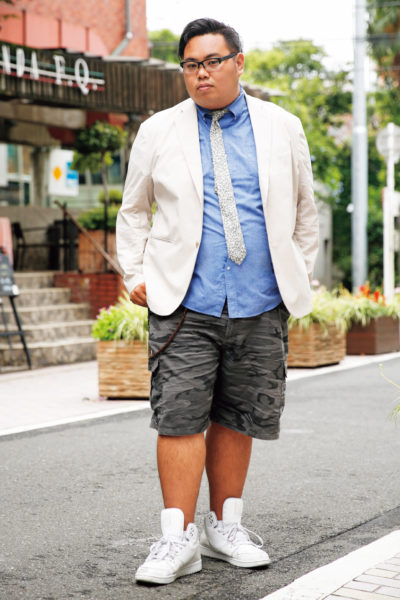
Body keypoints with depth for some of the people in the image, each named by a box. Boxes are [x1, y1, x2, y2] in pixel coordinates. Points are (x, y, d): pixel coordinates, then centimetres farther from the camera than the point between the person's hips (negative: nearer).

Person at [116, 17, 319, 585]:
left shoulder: (283, 129, 9)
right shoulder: (158, 132, 7)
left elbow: (304, 213, 19)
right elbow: (133, 211, 17)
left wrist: (300, 279, 15)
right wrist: (136, 275, 8)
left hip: (260, 305, 1)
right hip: (184, 304, -1)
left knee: (237, 417, 6)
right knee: (180, 416, -8)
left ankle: (224, 526, 19)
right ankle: (178, 538, -2)